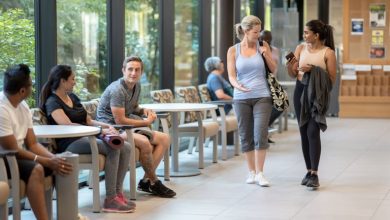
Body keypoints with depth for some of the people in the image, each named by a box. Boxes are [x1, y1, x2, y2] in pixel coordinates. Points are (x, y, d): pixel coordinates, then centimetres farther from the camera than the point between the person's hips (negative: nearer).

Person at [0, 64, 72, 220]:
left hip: (16, 156, 9)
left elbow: (32, 144, 5)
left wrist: (53, 158, -13)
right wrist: (47, 161, -23)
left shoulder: (23, 106, 5)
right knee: (35, 169, -32)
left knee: (60, 164, -3)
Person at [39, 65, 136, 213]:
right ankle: (110, 200, -27)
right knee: (113, 148, -28)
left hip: (86, 138, 9)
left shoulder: (73, 97, 20)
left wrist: (106, 126, 0)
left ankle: (117, 192, -8)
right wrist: (101, 131, -25)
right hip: (69, 143, -8)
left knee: (126, 147, -9)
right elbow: (68, 125, -22)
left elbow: (88, 121, 21)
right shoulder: (52, 102, -7)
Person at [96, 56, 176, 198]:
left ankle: (146, 180, -8)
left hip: (126, 127, 10)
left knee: (164, 139, 0)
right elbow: (120, 121, -22)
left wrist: (144, 111, 0)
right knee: (144, 142, -32)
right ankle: (153, 182, -12)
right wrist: (146, 122, -12)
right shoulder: (117, 90, -20)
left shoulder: (136, 86, 7)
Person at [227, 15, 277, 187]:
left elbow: (273, 70, 9)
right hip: (241, 98, 1)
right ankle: (251, 172, 17)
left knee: (260, 134, -10)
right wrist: (237, 85, -22)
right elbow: (231, 76, 0)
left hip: (262, 97, -1)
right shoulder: (233, 50, 3)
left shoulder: (263, 46, 4)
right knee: (246, 136, 5)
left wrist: (266, 55, -8)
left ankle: (259, 173, -3)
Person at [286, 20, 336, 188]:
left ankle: (315, 174, -12)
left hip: (318, 94, -5)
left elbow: (332, 78, -7)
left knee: (312, 132, -14)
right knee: (303, 132, 7)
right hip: (301, 92, 5)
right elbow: (293, 74, 10)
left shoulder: (328, 52, -6)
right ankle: (309, 171, 18)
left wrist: (313, 70, -17)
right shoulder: (300, 48, 6)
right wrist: (290, 65, -12)